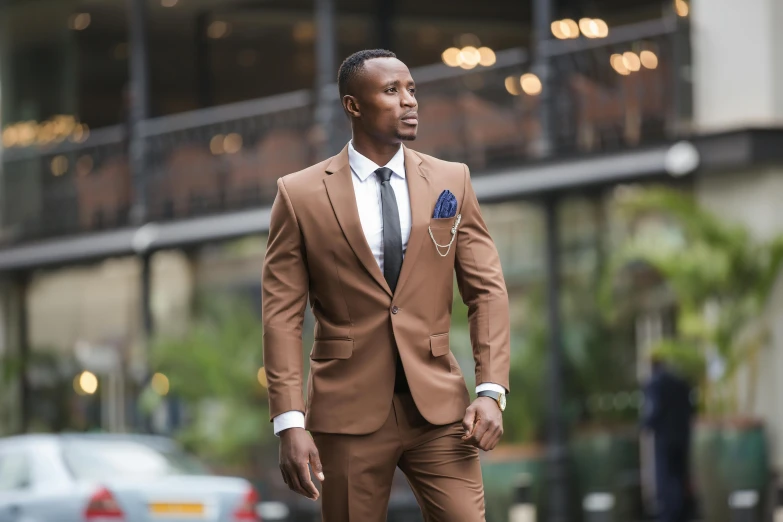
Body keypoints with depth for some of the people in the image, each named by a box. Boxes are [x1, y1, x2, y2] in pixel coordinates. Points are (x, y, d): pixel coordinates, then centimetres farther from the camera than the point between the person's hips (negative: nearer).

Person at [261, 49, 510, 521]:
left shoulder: (452, 182, 7)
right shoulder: (300, 195, 0)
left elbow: (488, 290, 6)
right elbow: (283, 315, -3)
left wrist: (492, 390, -7)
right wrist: (290, 423, -10)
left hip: (438, 408, 2)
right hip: (349, 412, -1)